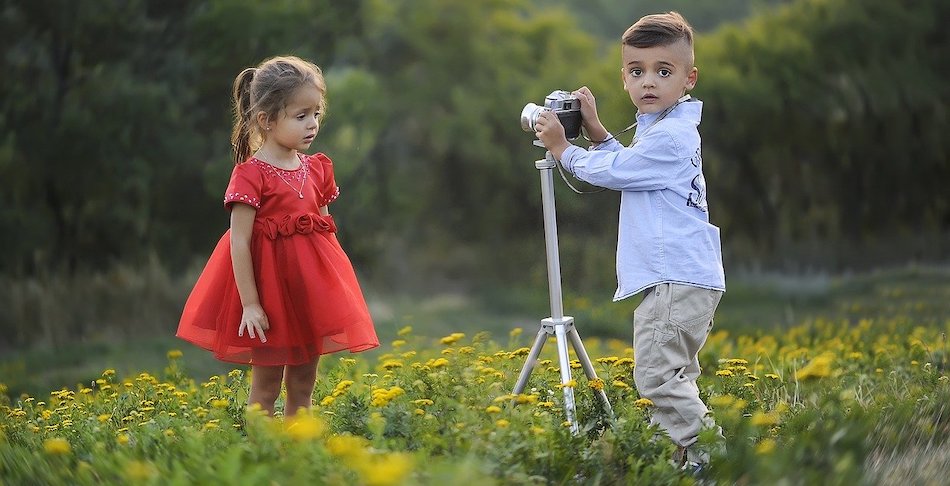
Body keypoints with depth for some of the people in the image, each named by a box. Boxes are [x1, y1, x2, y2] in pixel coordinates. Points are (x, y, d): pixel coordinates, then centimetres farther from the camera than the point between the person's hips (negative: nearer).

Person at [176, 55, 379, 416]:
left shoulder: (316, 169, 6)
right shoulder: (251, 175, -14)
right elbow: (239, 242, -16)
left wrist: (330, 287, 10)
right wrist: (249, 304, -18)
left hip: (312, 284, 6)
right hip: (269, 283, -6)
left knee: (303, 386, 12)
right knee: (265, 387, 2)